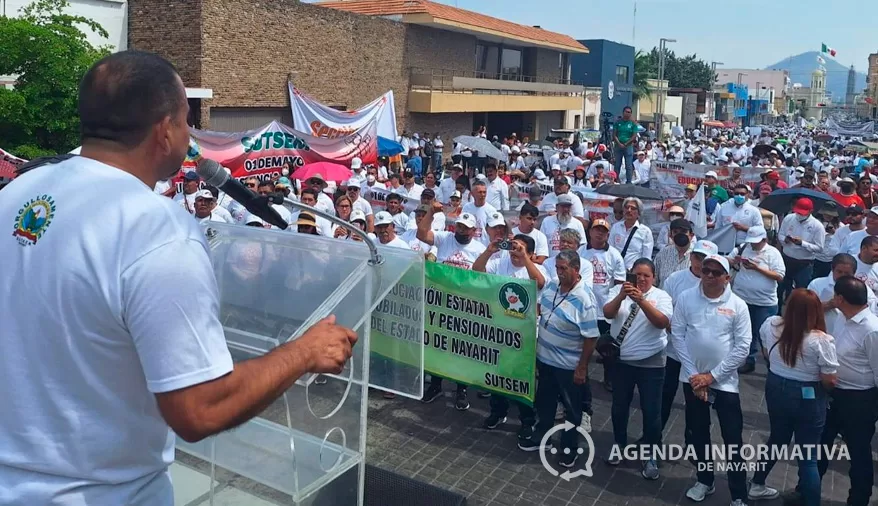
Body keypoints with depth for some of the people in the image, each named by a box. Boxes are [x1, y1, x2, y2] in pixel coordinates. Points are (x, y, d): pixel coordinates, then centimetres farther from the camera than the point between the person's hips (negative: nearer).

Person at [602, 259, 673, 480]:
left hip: (651, 362, -2)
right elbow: (608, 314, -15)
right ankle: (620, 444, 37)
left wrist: (641, 300, -34)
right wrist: (621, 296, -34)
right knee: (619, 406, 16)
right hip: (621, 360, 2)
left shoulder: (661, 296, -5)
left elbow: (662, 322, -22)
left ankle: (650, 455, 21)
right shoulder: (619, 290, -1)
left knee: (651, 411, 4)